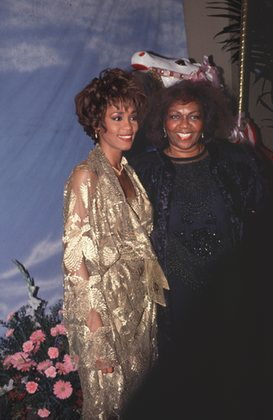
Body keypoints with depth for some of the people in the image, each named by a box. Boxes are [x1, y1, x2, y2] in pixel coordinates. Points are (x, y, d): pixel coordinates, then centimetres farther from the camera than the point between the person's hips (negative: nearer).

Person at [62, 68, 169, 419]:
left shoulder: (128, 171, 7)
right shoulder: (86, 176, -16)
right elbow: (76, 257, -18)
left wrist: (154, 283, 7)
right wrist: (96, 327, -20)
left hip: (140, 300, 7)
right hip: (104, 303, -7)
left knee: (139, 390, 20)